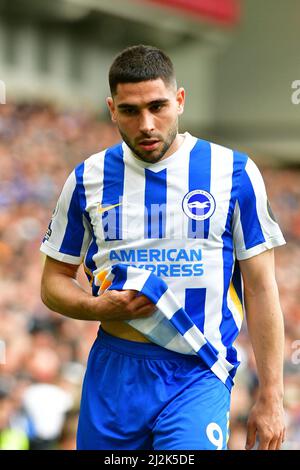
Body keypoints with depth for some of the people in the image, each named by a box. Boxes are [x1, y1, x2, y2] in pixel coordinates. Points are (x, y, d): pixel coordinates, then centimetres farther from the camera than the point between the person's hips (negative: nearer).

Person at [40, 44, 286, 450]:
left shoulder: (234, 173, 0)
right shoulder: (88, 179, 7)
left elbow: (260, 289, 2)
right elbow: (54, 282, 14)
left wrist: (270, 397, -2)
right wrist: (98, 307, -8)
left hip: (198, 375, -3)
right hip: (113, 374, 3)